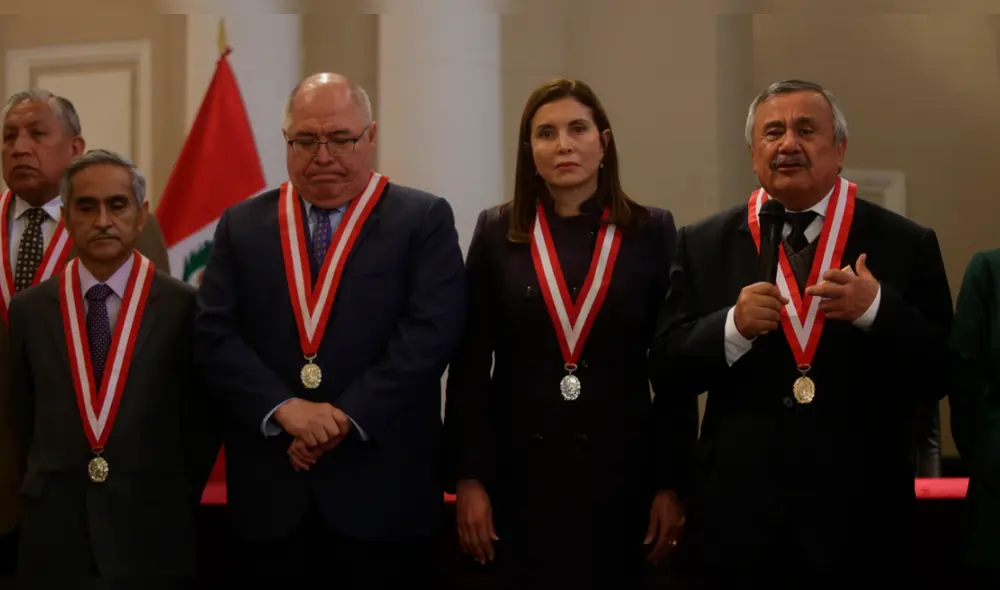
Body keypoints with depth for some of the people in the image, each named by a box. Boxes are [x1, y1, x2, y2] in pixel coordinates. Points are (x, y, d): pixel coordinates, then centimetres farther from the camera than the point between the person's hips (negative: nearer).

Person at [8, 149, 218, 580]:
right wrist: (48, 495, 9)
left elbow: (203, 419, 2)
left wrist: (174, 503, 3)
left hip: (151, 530, -2)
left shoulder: (183, 306, -4)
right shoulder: (29, 309, 3)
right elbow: (25, 419, 11)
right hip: (53, 530, 2)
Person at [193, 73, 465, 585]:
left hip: (382, 489, -2)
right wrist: (284, 408, -13)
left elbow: (430, 332, -9)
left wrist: (347, 419, -15)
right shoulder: (242, 226, 10)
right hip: (270, 491, 2)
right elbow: (215, 334, 2)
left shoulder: (423, 220, 2)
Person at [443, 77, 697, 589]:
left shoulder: (651, 231, 1)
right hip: (520, 470, 0)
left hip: (620, 469, 0)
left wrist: (672, 483, -3)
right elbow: (469, 365, 1)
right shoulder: (497, 232, 2)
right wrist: (469, 477, -4)